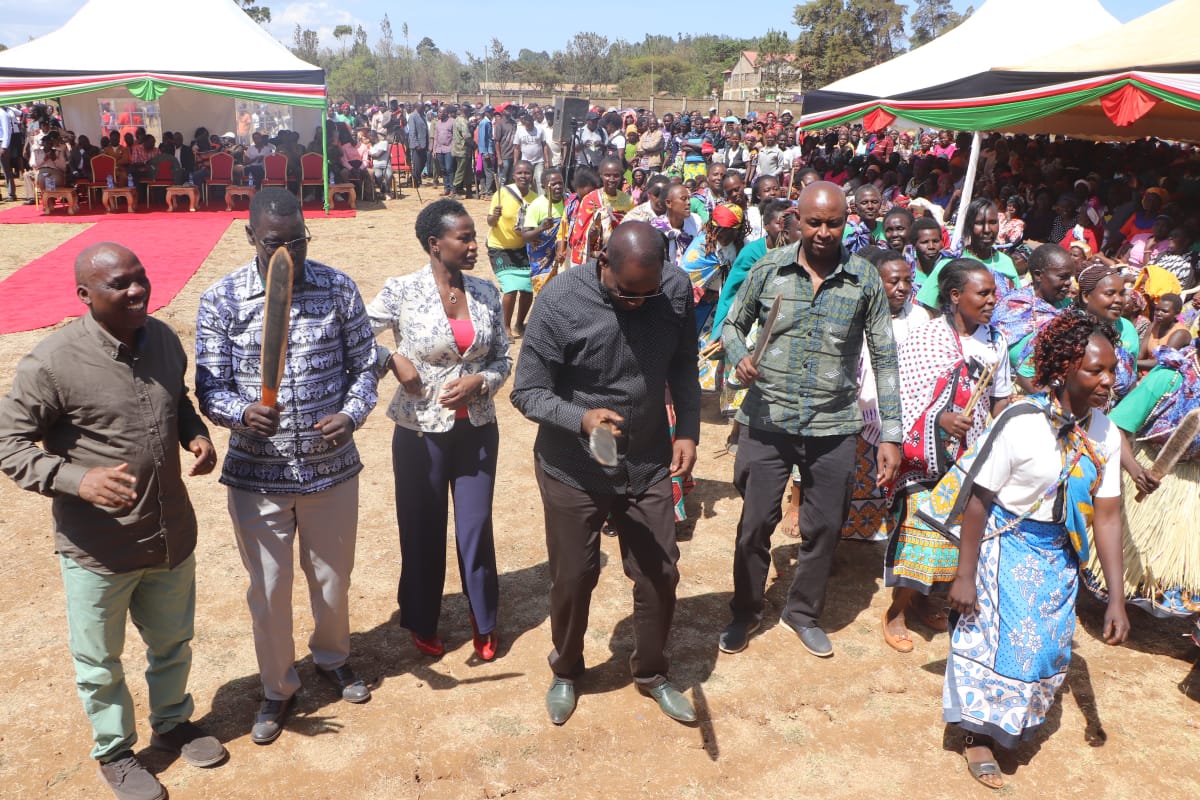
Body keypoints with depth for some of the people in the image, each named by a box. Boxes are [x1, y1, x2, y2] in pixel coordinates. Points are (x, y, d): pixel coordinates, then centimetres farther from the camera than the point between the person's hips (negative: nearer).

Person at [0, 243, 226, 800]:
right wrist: (77, 479, -29)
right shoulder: (52, 363, -20)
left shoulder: (163, 338, -3)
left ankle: (173, 724, 49)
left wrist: (196, 435, -6)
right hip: (97, 548, -5)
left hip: (171, 534, 5)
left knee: (172, 643, 24)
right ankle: (114, 753, 41)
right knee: (99, 662, 17)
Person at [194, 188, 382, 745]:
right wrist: (242, 413, -29)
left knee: (332, 579, 20)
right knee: (268, 591, 14)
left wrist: (352, 413, -17)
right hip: (257, 476, -1)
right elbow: (210, 387, -7)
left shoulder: (337, 289, -4)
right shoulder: (221, 301, -8)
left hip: (332, 467, 1)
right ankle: (277, 687, 39)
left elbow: (366, 364, 2)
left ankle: (332, 658, 49)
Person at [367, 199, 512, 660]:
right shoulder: (403, 292, -11)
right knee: (423, 530, 12)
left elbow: (503, 359, 5)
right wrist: (394, 360, -17)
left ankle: (483, 621, 32)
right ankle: (422, 622, 35)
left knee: (476, 528, 10)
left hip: (477, 429, 3)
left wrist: (480, 382, -14)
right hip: (421, 432, -2)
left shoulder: (486, 292, -1)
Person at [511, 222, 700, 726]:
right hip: (573, 471, -3)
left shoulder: (677, 290, -11)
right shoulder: (561, 300, -22)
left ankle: (651, 672, 38)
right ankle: (566, 671, 40)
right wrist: (582, 419, -34)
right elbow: (527, 392, -17)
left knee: (660, 573, 12)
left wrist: (688, 431, -3)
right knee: (572, 577, 12)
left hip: (648, 464, 3)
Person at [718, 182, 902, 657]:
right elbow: (733, 324, 9)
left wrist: (890, 435, -3)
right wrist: (740, 358, -15)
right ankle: (746, 612, 31)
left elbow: (884, 358, 1)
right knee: (755, 523, 9)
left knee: (824, 528, 12)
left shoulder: (865, 280, -3)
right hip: (767, 420, 0)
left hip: (834, 427, 1)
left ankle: (803, 612, 35)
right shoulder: (769, 269, -3)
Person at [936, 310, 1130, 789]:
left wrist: (1116, 597, -6)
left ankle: (1020, 721, 40)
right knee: (1002, 636, -1)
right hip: (1006, 543, -5)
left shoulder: (1106, 435, -7)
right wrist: (964, 576, -17)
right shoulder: (1022, 422, -24)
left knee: (1050, 641, 13)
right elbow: (978, 498, -20)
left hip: (1058, 552, 6)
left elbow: (1107, 515, -4)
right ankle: (978, 735, 21)